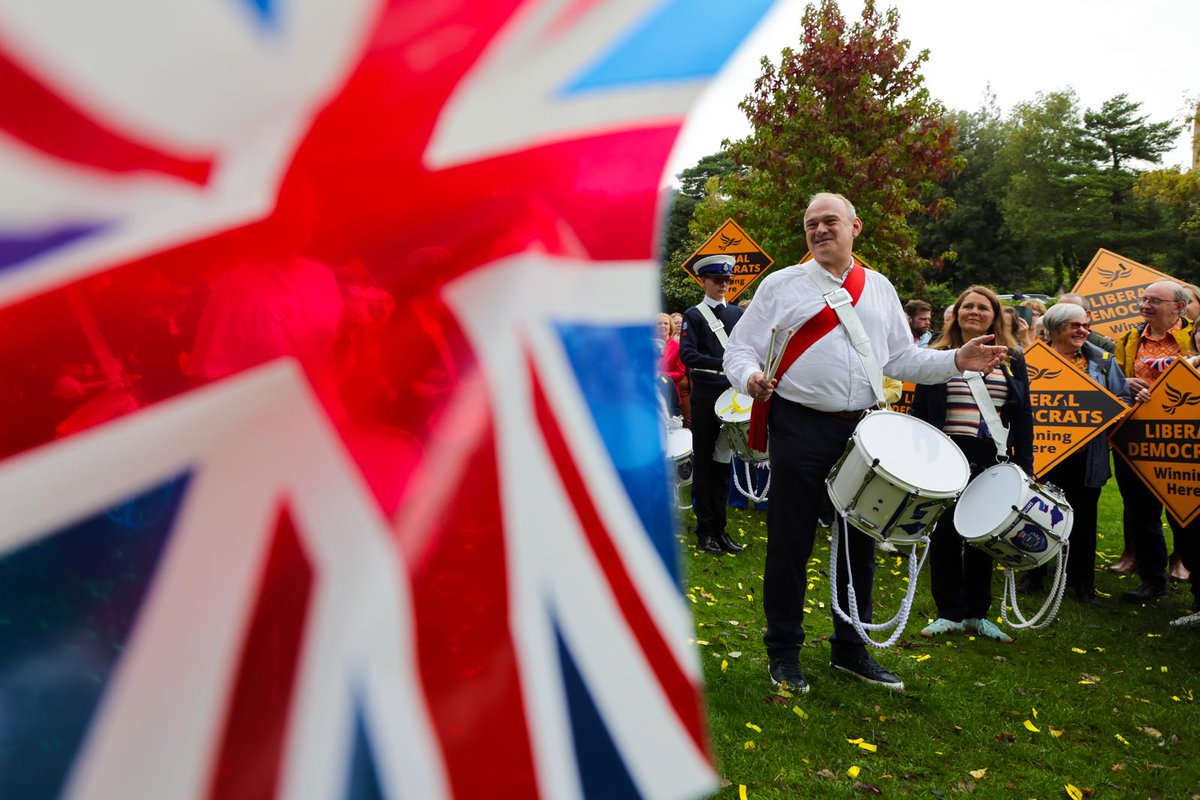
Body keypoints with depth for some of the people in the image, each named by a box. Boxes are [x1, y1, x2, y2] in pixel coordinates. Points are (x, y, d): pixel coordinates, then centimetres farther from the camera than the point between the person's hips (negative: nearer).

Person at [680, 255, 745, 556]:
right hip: (706, 397, -4)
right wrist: (722, 365, -25)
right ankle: (705, 530, 10)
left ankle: (720, 528, 17)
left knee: (723, 462, 9)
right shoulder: (693, 316, 0)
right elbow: (687, 354, -14)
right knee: (704, 462, 2)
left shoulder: (738, 314, 13)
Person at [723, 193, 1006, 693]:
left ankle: (850, 648, 28)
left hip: (861, 428, 4)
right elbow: (741, 348, 0)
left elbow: (902, 359, 14)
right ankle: (783, 651, 18)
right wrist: (751, 378, -21)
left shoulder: (880, 289, 14)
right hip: (798, 427, -4)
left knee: (859, 541, 12)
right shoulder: (780, 285, 3)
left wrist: (956, 361, 0)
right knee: (790, 542, 2)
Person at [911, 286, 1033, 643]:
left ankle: (977, 613, 21)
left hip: (993, 460, 2)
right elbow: (919, 410, 4)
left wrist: (1024, 465, 2)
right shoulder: (937, 356, 4)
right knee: (946, 535, 2)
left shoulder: (1012, 360, 9)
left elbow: (1023, 417, 9)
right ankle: (949, 613, 14)